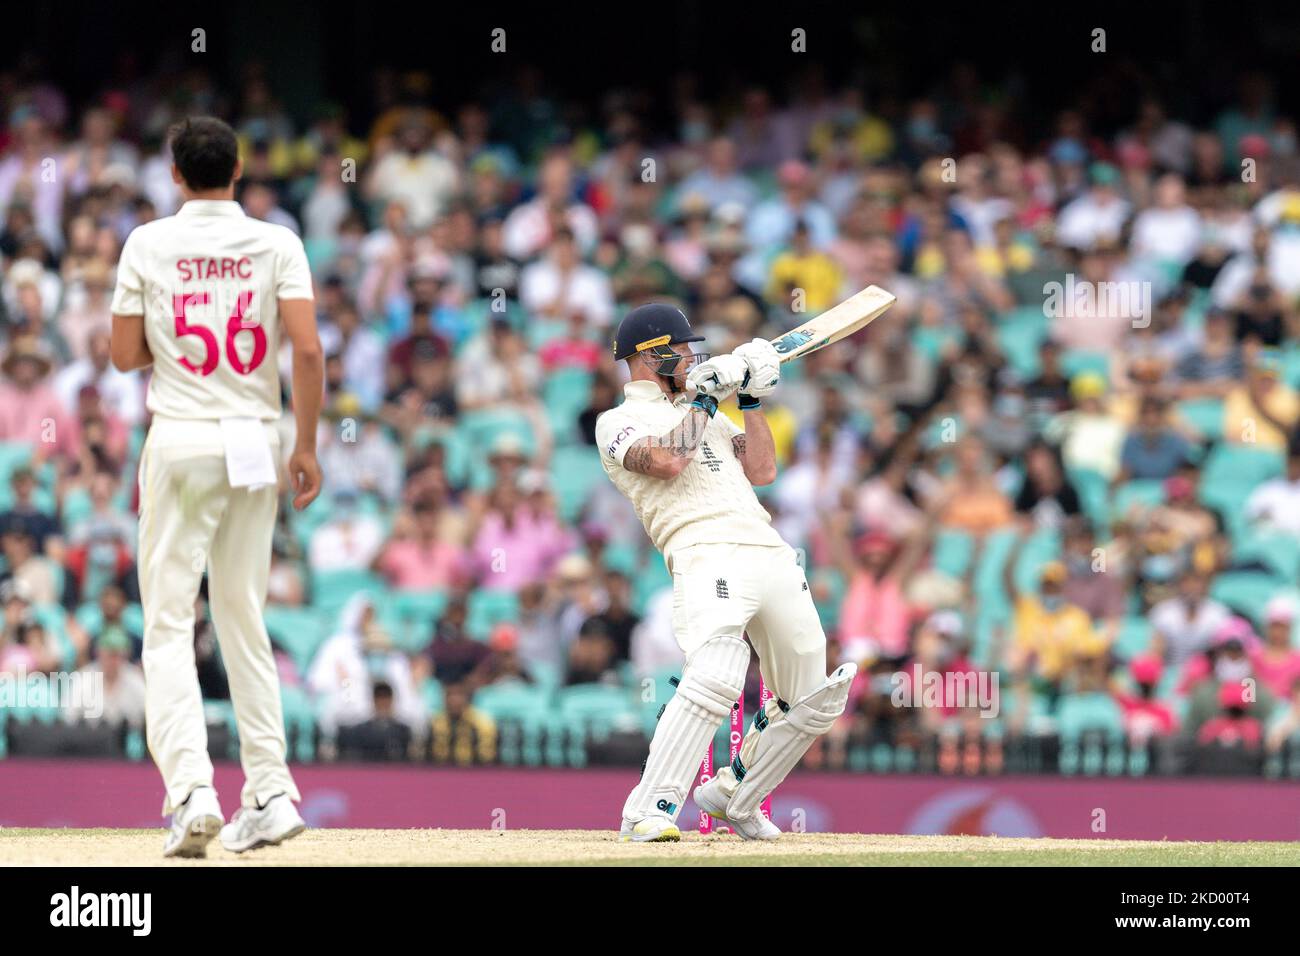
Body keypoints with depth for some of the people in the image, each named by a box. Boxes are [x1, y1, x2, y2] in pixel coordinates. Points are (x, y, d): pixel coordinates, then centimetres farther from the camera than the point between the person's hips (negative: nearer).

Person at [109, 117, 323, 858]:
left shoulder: (149, 245, -2)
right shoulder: (276, 245, 0)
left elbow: (125, 354, 0)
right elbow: (308, 349, -8)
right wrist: (308, 448, -2)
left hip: (180, 442, -2)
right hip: (255, 443, 2)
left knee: (170, 624, -2)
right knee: (245, 622, 13)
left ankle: (190, 789, -19)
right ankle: (270, 793, 9)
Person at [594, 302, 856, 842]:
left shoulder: (700, 410, 31)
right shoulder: (618, 424, 8)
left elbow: (762, 470, 22)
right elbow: (667, 461, -12)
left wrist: (751, 398, 15)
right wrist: (704, 398, -1)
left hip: (770, 553, 8)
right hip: (707, 553, -8)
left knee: (815, 701, 10)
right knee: (715, 679, -31)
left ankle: (732, 795, 26)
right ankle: (649, 811, -27)